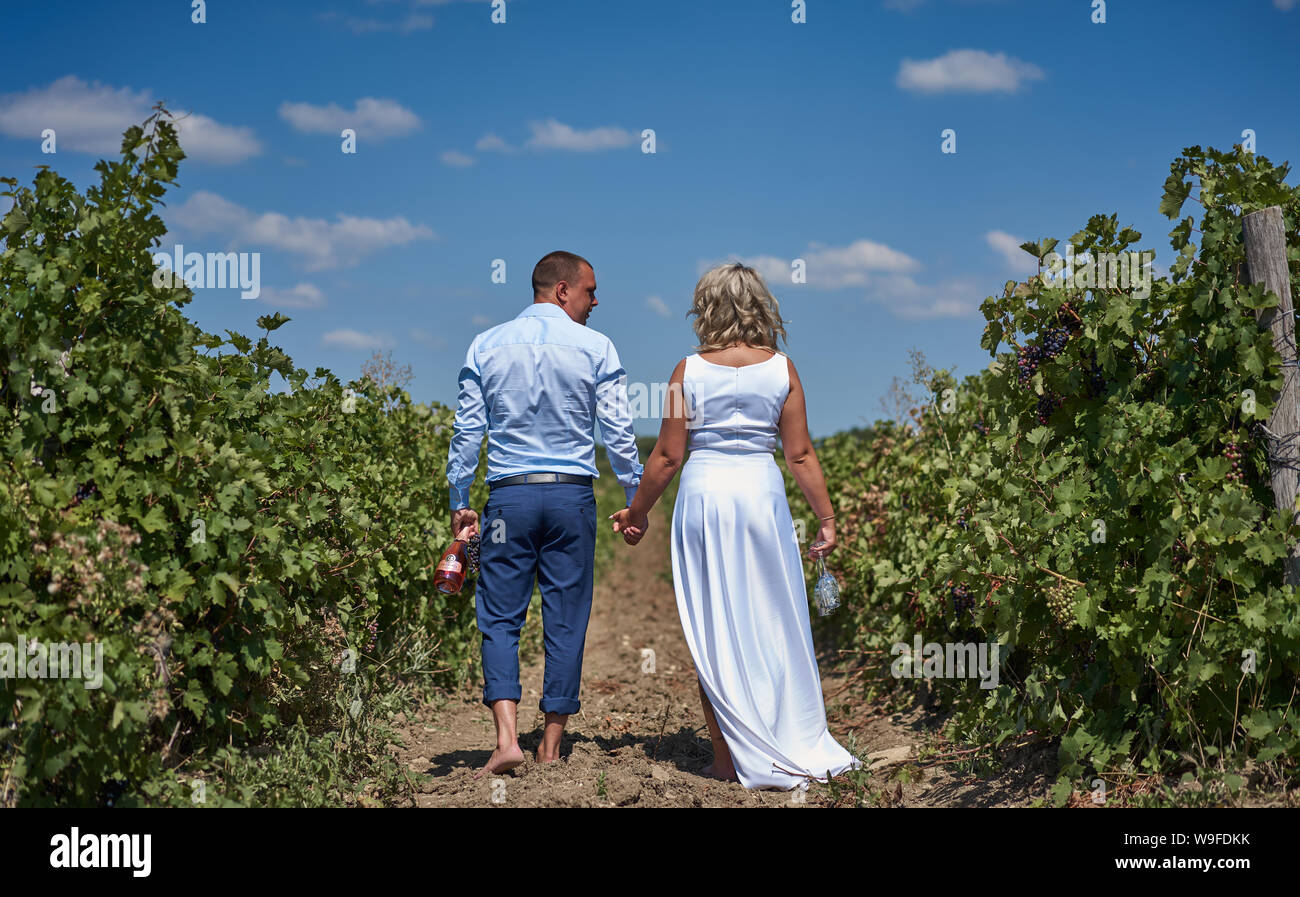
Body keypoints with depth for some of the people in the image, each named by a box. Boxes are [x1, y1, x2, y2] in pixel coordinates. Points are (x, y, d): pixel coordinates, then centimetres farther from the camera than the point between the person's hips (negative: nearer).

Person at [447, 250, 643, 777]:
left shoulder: (486, 347, 5)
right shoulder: (595, 348, 0)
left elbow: (467, 431, 5)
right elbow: (618, 435, 0)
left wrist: (459, 502, 13)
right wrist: (636, 501, 9)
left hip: (509, 496, 1)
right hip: (572, 496, 0)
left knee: (500, 618, 4)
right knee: (566, 620, 7)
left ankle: (507, 738, -11)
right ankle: (551, 743, 13)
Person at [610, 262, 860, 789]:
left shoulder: (689, 371, -3)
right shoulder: (781, 369, 0)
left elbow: (667, 456, -1)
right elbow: (800, 455, -1)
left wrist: (637, 512, 12)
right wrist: (826, 518, 8)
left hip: (704, 493, -1)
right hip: (762, 493, 1)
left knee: (713, 631, 7)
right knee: (773, 624, 10)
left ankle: (729, 758, 11)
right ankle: (800, 748, 15)